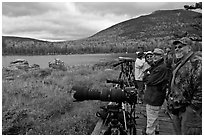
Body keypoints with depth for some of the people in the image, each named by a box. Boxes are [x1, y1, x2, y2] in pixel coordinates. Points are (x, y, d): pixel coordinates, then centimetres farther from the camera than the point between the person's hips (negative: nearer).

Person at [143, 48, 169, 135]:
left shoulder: (162, 68, -21)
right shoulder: (155, 66, 13)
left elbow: (150, 81, -23)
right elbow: (147, 78, 14)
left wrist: (146, 78, -5)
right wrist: (148, 78, -5)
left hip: (154, 98, -10)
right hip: (152, 97, 11)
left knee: (151, 120, 0)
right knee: (154, 118, 26)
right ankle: (156, 131, 43)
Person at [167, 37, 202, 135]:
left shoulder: (196, 61, -13)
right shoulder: (179, 64, 17)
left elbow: (200, 87, -21)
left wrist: (194, 107, -19)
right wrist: (170, 104, 21)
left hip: (189, 109, -9)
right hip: (177, 109, 9)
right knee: (178, 132, 19)